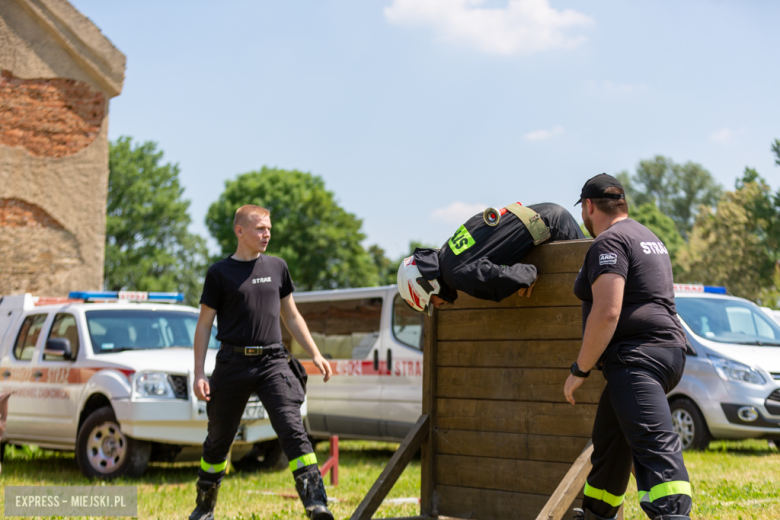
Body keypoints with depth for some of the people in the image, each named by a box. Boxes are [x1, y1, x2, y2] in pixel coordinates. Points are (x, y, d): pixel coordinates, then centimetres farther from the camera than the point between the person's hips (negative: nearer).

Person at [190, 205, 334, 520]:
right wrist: (199, 374, -4)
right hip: (233, 363, -1)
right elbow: (204, 324, 3)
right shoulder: (220, 273, 1)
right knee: (219, 439, 10)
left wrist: (315, 355, 13)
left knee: (293, 429, -15)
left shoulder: (277, 267, 12)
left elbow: (291, 316, 20)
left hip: (273, 361, 2)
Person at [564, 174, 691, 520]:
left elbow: (607, 313, -20)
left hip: (636, 358, -11)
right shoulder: (647, 238, 23)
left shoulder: (609, 242, -10)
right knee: (609, 440, 24)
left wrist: (579, 370, -14)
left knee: (655, 447, -24)